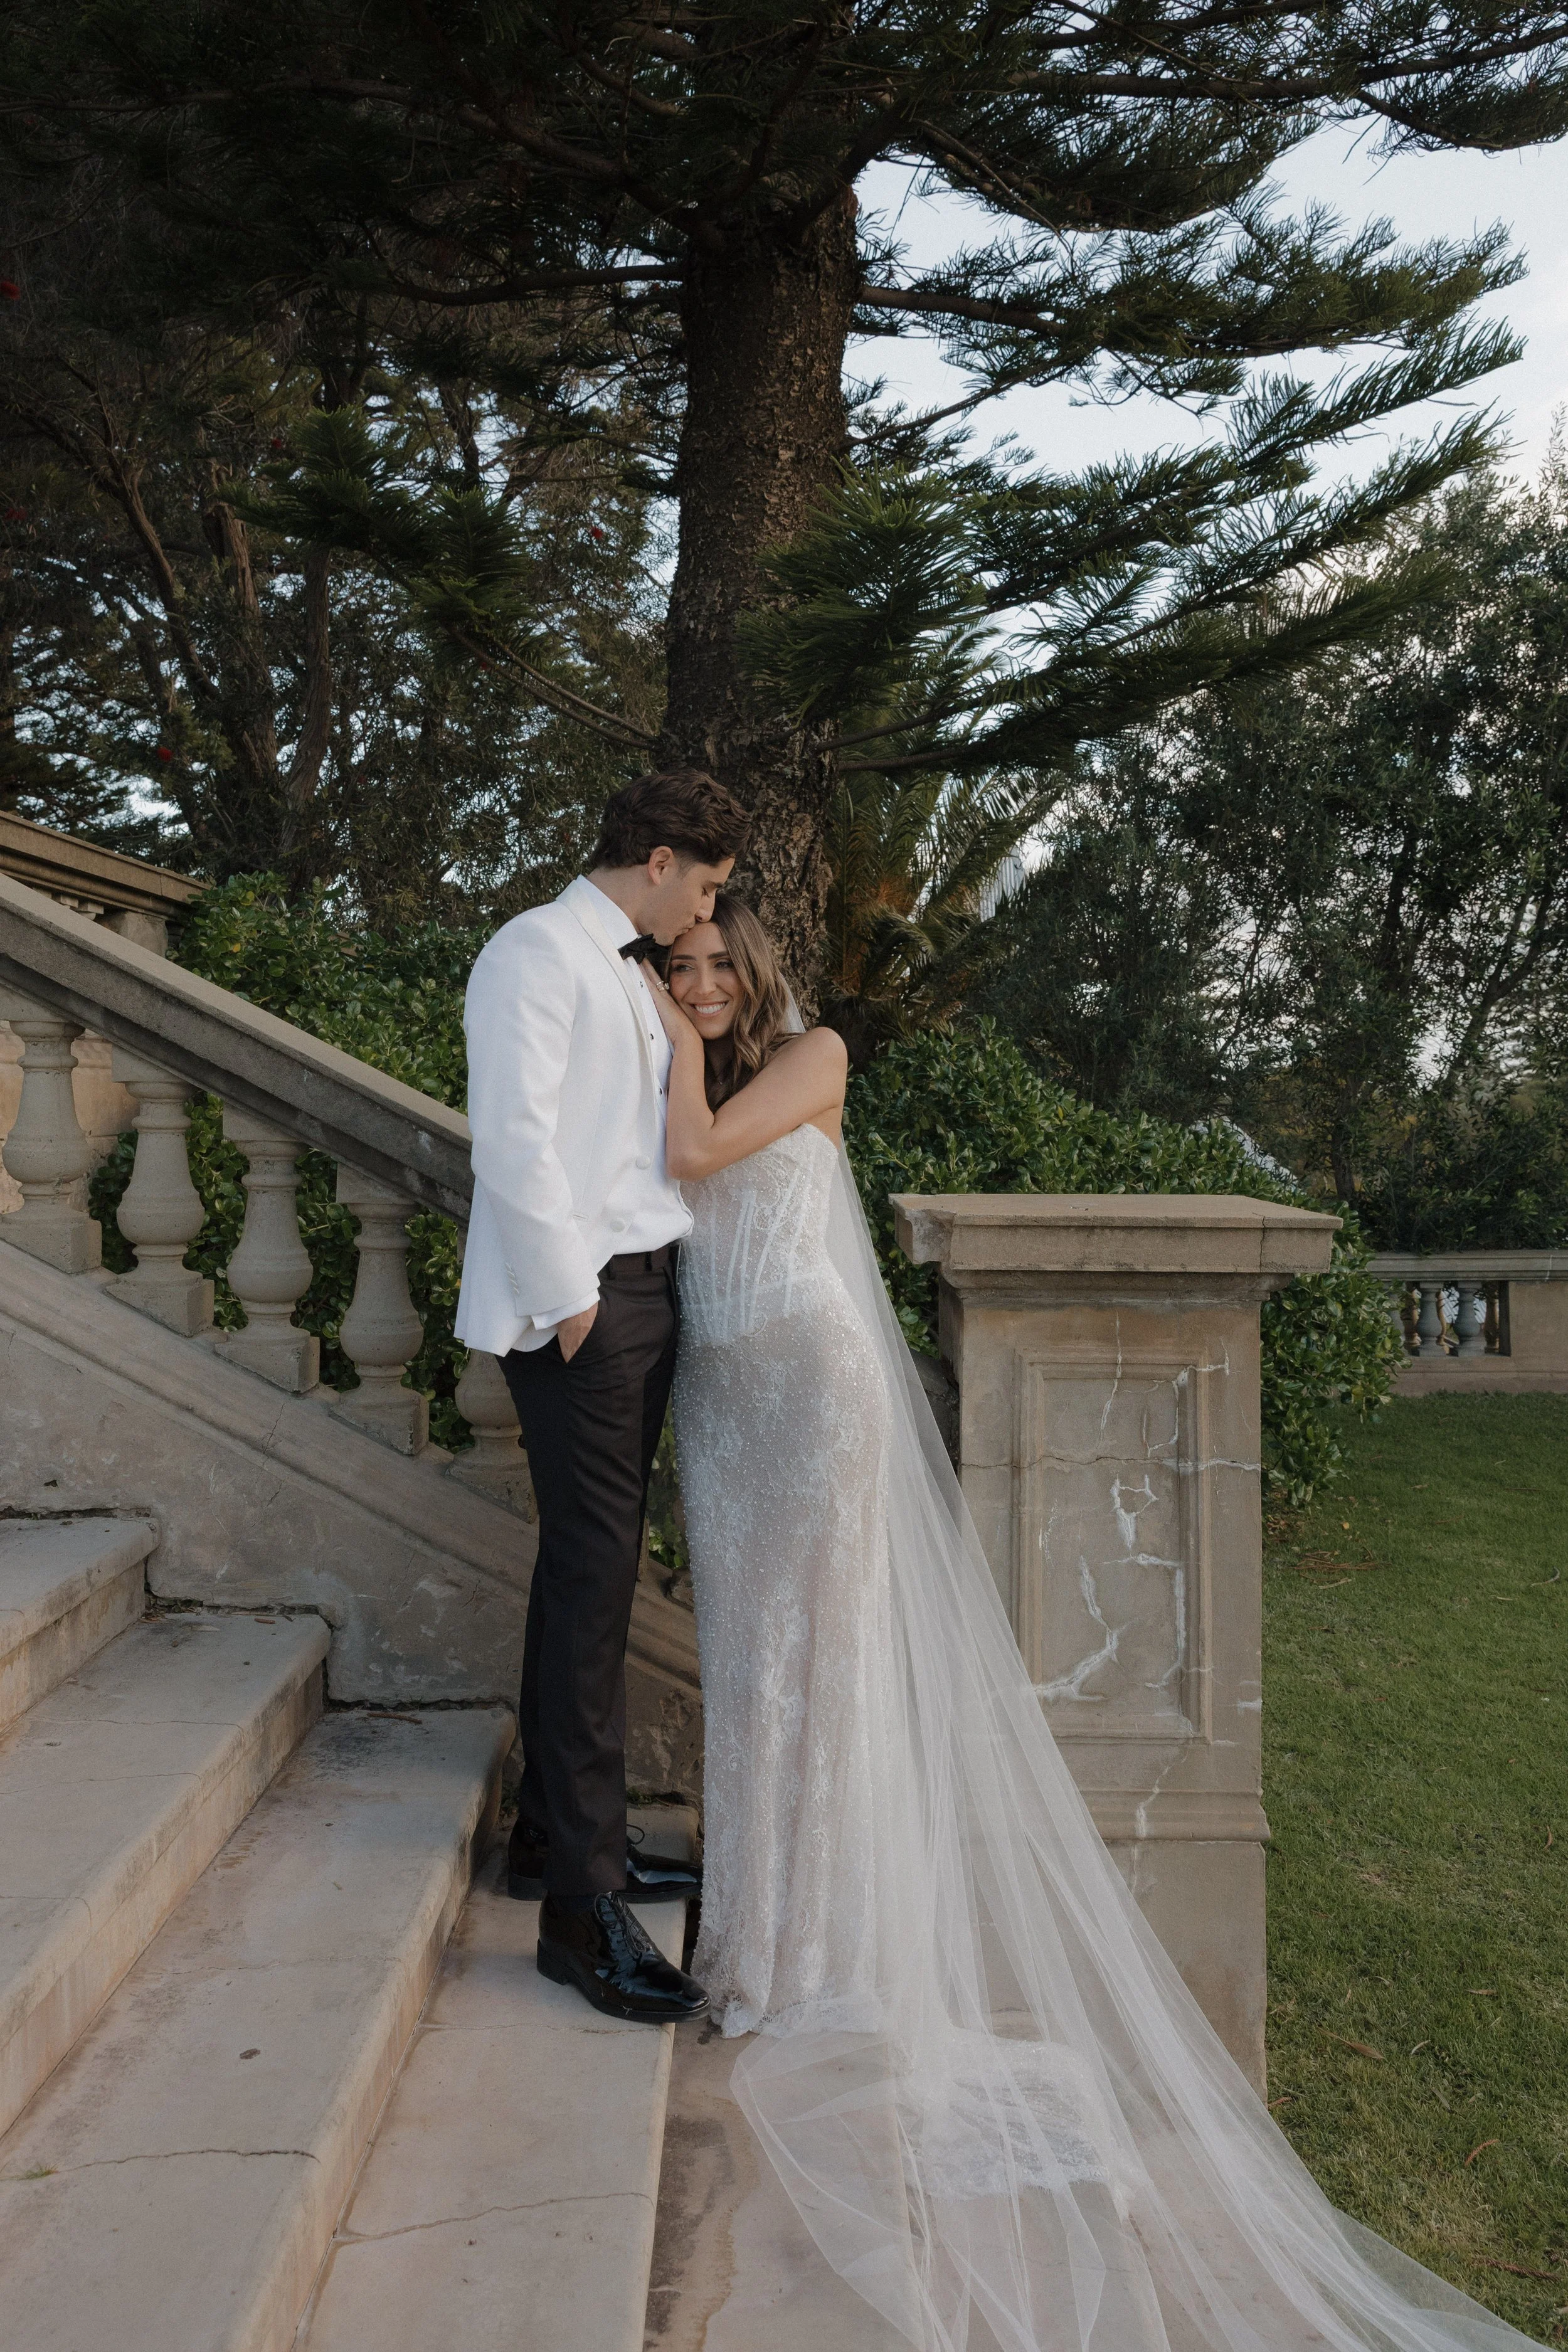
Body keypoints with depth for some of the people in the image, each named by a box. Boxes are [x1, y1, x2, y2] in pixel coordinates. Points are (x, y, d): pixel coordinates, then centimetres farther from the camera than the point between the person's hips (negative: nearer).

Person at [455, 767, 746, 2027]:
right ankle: (582, 1902, -5)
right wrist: (568, 1296, -17)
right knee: (593, 1578, -10)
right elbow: (514, 1134, -17)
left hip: (639, 1294, 9)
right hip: (578, 1302, -9)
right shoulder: (537, 951, -7)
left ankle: (557, 1834, 23)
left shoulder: (629, 976, 22)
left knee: (592, 1569, 12)